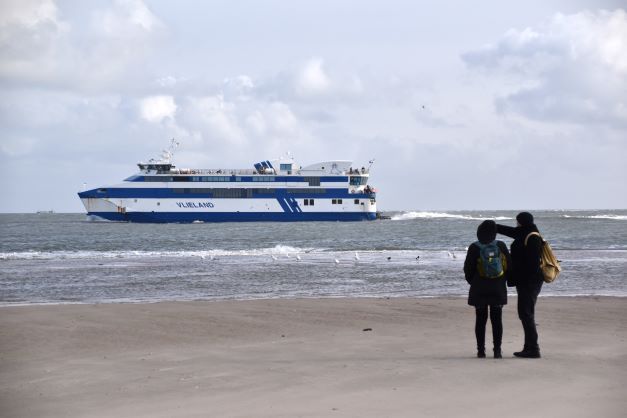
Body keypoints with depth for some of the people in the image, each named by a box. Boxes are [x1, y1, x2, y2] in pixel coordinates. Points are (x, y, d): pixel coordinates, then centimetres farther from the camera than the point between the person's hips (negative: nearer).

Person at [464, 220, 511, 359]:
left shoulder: (474, 248, -9)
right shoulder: (501, 246, -4)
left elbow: (468, 269, -2)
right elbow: (509, 266, 3)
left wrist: (473, 282, 16)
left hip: (479, 290, -1)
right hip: (498, 289, 1)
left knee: (480, 320, 4)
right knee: (497, 320, 4)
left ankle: (481, 350, 3)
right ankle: (497, 350, 0)